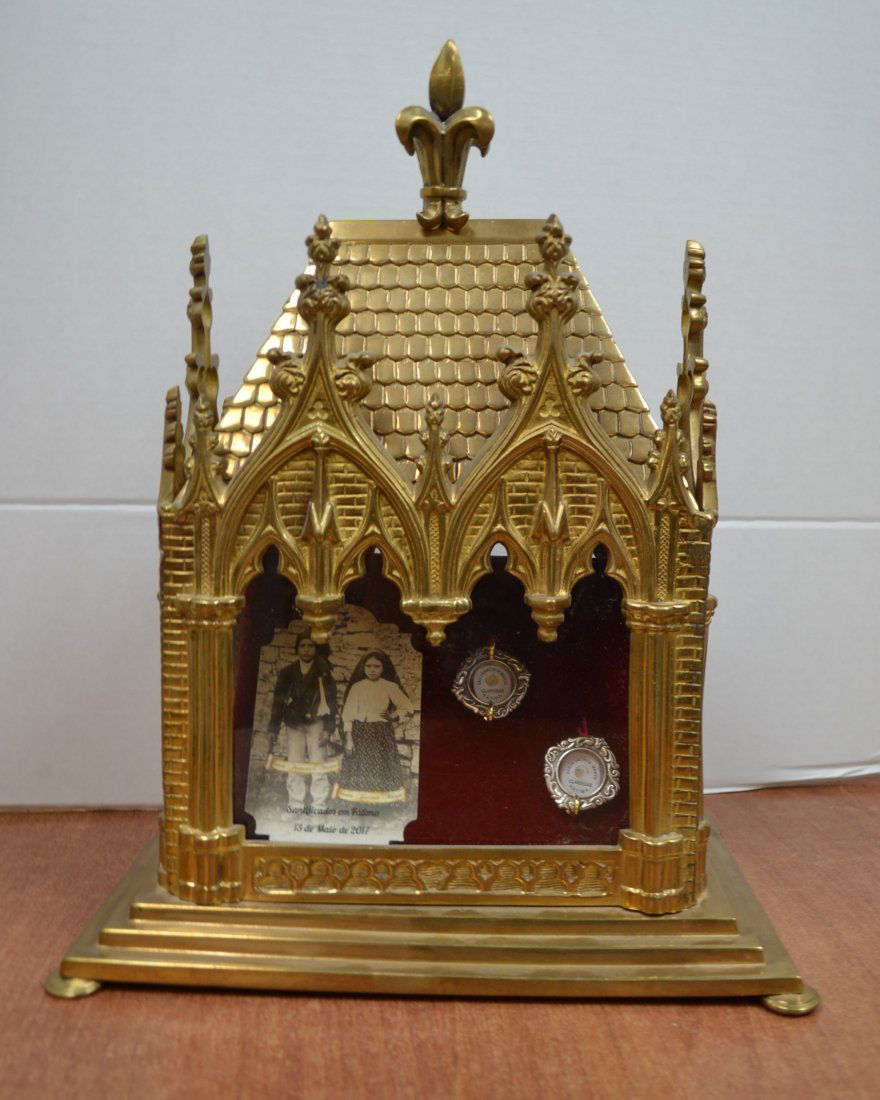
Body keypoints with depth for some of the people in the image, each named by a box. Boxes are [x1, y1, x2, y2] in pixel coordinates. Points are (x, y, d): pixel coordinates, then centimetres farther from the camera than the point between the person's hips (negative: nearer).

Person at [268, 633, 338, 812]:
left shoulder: (323, 673, 4)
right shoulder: (287, 673, 8)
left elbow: (331, 701, 0)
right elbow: (278, 702, 10)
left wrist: (327, 729, -8)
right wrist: (276, 730, 4)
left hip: (316, 724, -2)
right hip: (293, 725, 2)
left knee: (319, 767, -6)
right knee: (293, 768, 1)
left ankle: (319, 807, 0)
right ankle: (295, 806, 7)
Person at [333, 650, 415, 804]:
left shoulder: (391, 687, 0)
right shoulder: (357, 687, -1)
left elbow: (409, 706, 4)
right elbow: (348, 713, -2)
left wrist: (393, 715, -10)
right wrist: (348, 738, -9)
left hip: (382, 734, 0)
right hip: (361, 734, 0)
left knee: (382, 768, 0)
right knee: (360, 771, 0)